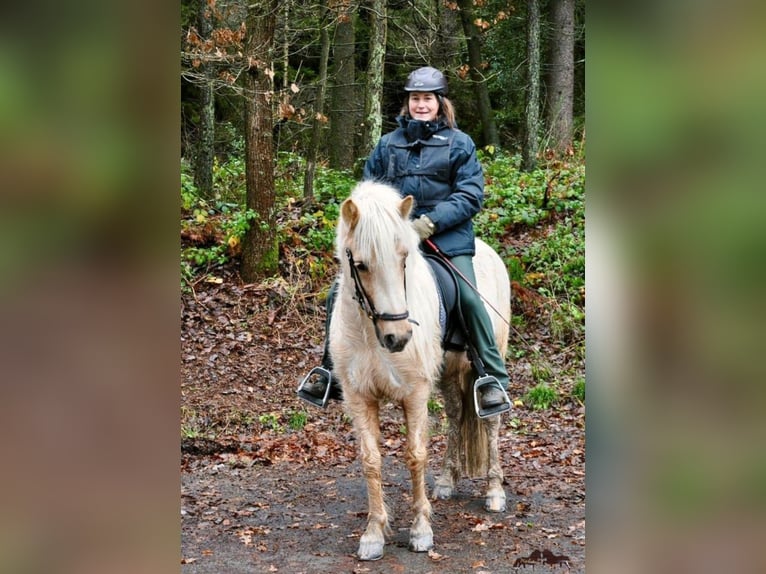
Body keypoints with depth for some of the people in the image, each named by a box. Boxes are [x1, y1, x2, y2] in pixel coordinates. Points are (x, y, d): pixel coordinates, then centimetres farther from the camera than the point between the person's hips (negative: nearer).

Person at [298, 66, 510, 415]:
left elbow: (471, 195, -4)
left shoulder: (459, 143, 4)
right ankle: (330, 373, 11)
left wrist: (432, 222, -16)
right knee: (339, 294, -5)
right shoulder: (388, 143, 14)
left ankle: (495, 381, -8)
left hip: (445, 238, -3)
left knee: (469, 299, -22)